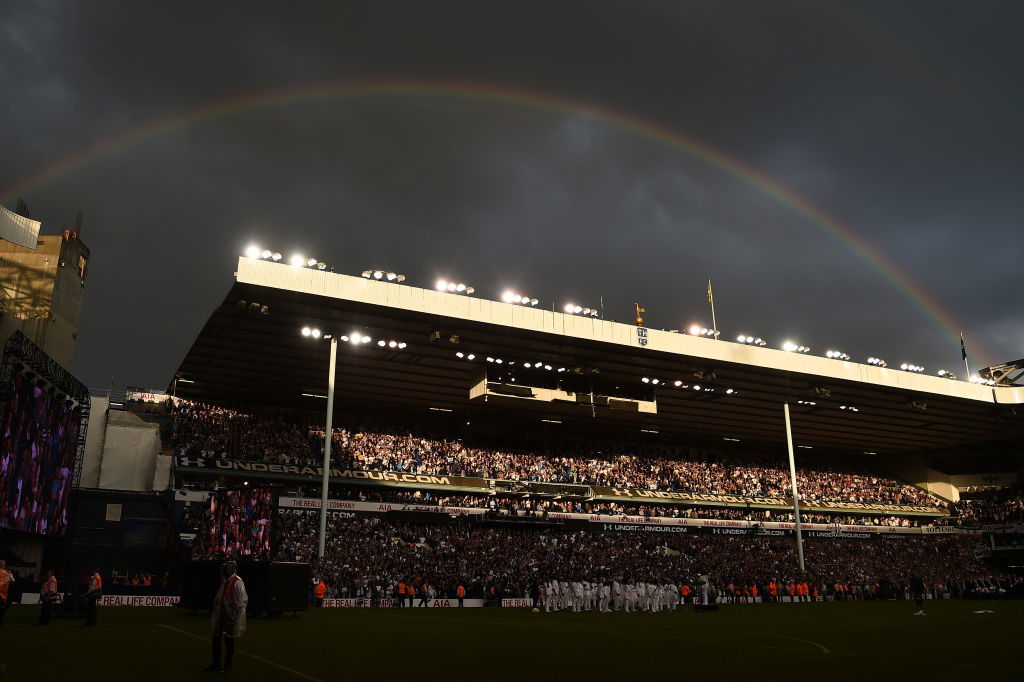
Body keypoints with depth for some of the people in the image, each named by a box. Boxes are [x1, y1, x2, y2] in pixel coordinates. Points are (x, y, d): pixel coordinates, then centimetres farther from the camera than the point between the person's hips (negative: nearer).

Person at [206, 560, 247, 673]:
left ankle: (227, 666, 14)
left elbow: (242, 601, -18)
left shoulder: (237, 582, -16)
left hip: (231, 617, -8)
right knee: (216, 638, 13)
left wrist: (235, 616, -18)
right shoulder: (224, 581, 11)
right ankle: (215, 665, 25)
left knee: (229, 640, 3)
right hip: (221, 616, 8)